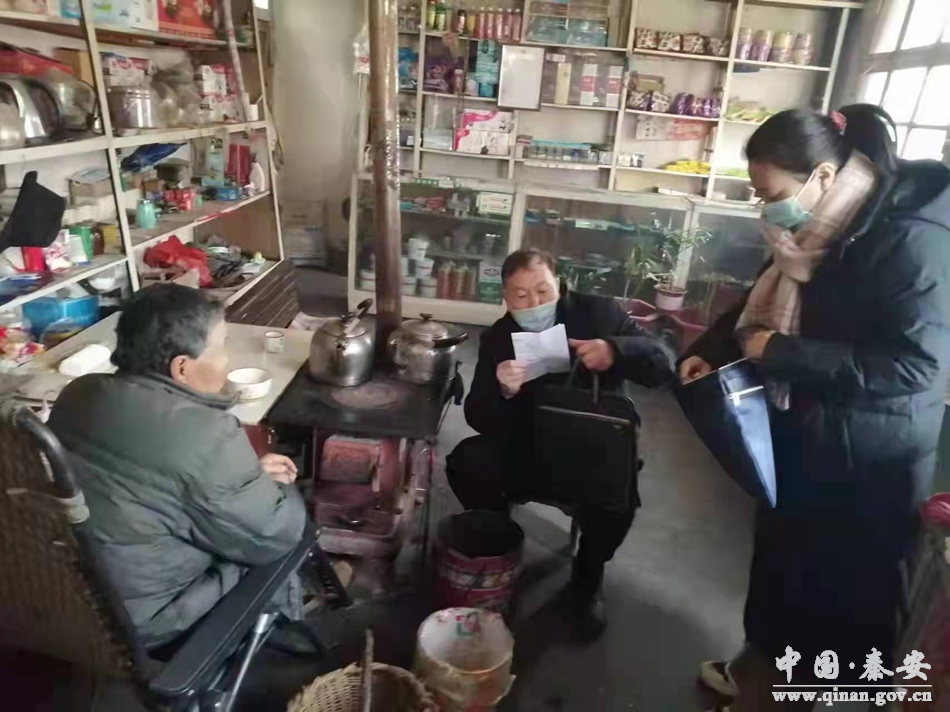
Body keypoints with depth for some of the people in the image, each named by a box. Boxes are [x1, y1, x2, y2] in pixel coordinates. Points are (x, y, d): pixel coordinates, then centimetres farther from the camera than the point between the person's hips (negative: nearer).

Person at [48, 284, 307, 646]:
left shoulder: (79, 393, -5)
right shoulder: (205, 436, -30)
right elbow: (278, 535, -18)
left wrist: (248, 474, 3)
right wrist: (274, 486, 1)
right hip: (136, 618, -7)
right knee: (284, 558, 11)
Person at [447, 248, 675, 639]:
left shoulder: (600, 312, -7)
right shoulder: (496, 338, -1)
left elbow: (663, 365, -12)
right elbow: (477, 418, -7)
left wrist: (615, 351, -33)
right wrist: (503, 390, -30)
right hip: (525, 449, 2)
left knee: (617, 504, -30)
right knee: (464, 464, -20)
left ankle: (588, 577, 5)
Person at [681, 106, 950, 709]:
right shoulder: (821, 230, 1)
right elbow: (763, 302, 14)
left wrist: (782, 355, -28)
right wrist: (710, 351, 0)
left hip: (864, 465, -8)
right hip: (799, 440, 8)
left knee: (841, 588, 12)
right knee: (778, 558, 23)